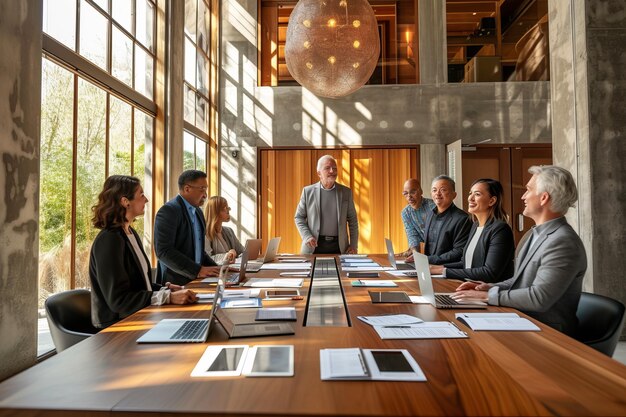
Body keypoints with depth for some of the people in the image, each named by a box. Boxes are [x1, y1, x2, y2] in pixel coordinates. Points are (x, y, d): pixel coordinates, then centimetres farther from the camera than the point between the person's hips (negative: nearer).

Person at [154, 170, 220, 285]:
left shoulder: (197, 211, 15)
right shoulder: (169, 211, -10)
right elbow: (163, 251, -17)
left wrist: (216, 268, 7)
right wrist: (198, 270, -20)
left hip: (195, 280, 7)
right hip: (176, 283, -7)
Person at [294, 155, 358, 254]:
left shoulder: (346, 192, 5)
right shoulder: (308, 191, 2)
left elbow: (352, 220, 8)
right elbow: (299, 217, 6)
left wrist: (354, 245, 1)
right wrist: (307, 236, -9)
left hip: (339, 247, 1)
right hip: (315, 246, -1)